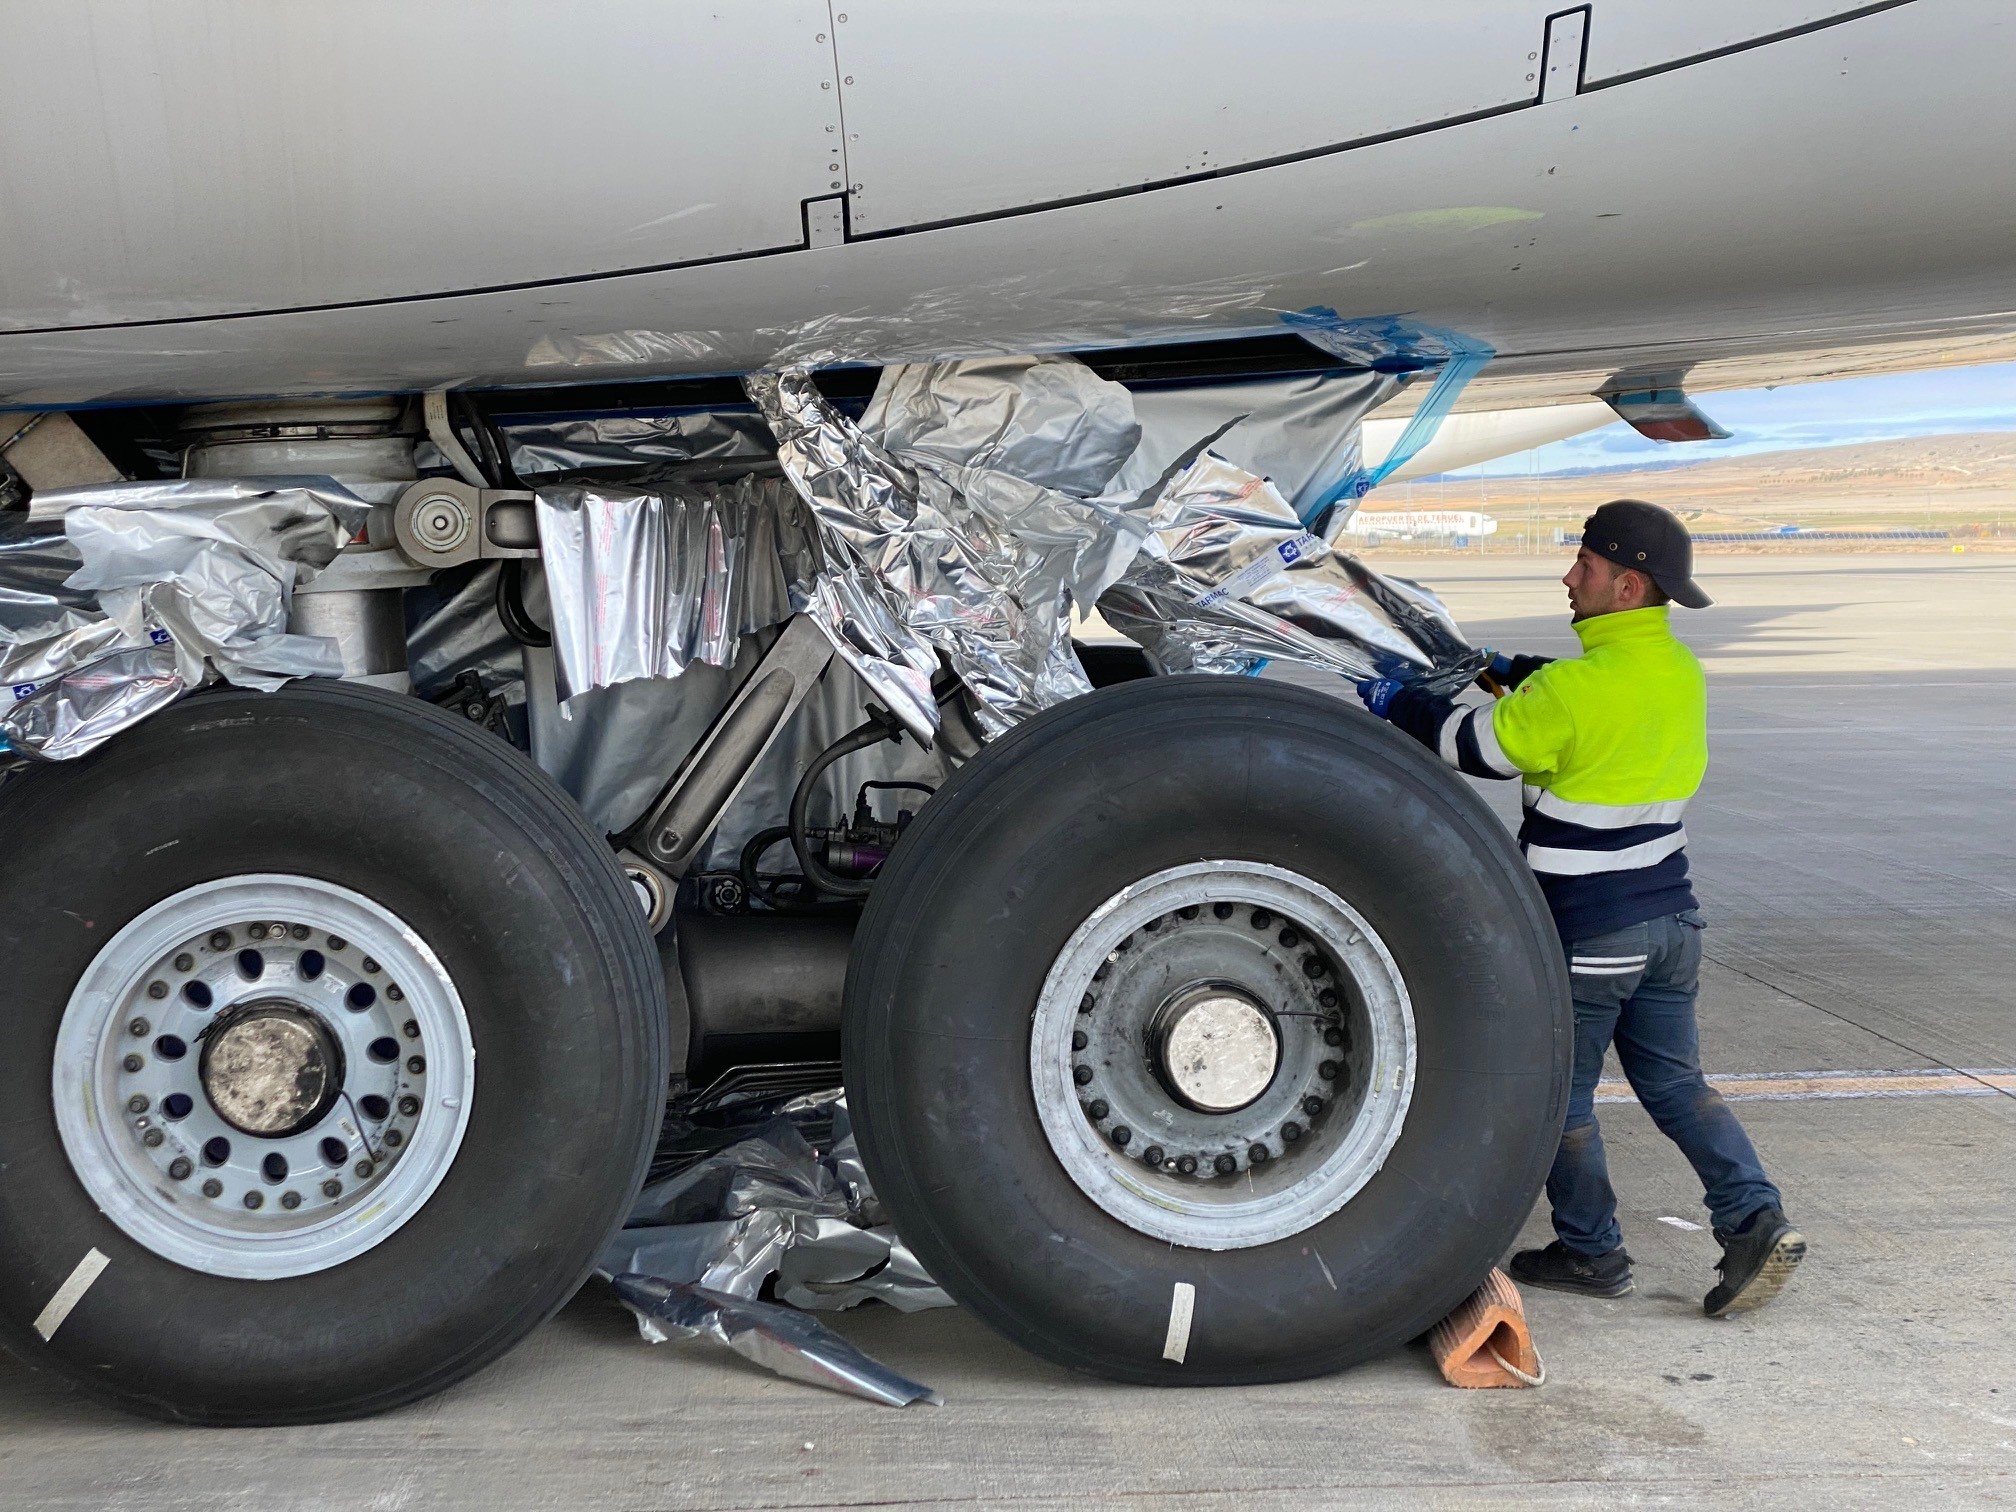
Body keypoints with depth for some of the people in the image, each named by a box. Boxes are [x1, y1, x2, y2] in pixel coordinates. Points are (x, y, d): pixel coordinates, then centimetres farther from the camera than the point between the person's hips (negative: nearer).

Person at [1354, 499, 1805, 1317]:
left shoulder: (1574, 688, -21)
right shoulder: (1681, 669, 5)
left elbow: (1476, 745, -11)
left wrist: (1395, 702, 2)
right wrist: (1513, 671, 23)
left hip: (1588, 933, -7)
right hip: (1670, 917, 7)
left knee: (1560, 1093, 10)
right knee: (1675, 1081, 17)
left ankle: (1590, 1251, 20)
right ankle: (1755, 1218, 6)